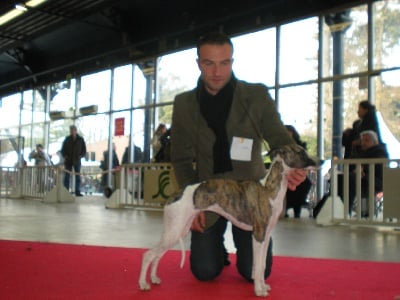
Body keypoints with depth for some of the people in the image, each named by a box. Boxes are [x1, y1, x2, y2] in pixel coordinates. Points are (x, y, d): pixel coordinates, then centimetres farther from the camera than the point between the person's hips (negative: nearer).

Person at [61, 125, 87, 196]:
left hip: (77, 161, 0)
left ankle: (77, 192, 6)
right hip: (68, 161, 0)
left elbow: (84, 150, 7)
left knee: (78, 177, 2)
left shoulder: (81, 139, 3)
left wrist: (80, 156, -8)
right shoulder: (67, 139, 4)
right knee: (67, 176, 1)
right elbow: (63, 149, 8)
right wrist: (65, 156, -7)